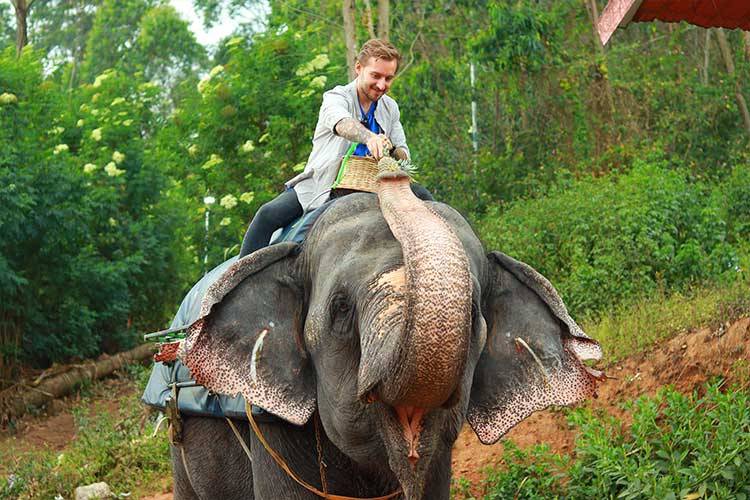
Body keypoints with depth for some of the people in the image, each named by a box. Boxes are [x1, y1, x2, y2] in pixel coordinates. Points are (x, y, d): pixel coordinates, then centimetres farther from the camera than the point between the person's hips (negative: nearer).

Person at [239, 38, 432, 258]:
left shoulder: (390, 108, 9)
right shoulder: (337, 97, -10)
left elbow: (403, 154, 8)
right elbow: (342, 123, -35)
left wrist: (392, 151, -19)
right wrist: (369, 138, -58)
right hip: (321, 183, -4)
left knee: (421, 196, -12)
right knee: (269, 214, -26)